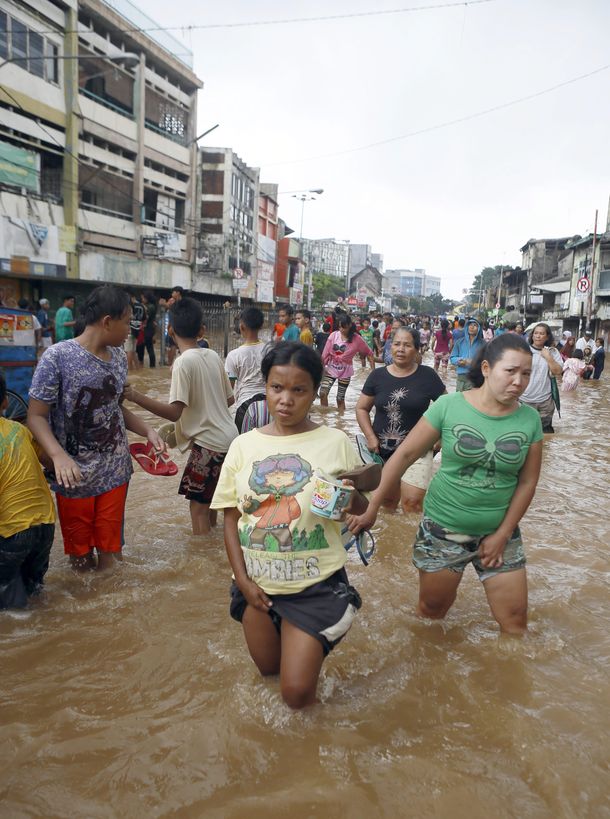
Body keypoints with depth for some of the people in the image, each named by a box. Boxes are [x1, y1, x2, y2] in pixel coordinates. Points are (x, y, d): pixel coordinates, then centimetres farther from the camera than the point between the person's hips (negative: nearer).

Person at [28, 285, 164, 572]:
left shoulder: (118, 356, 4)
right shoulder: (58, 357, -14)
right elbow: (36, 416, -12)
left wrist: (148, 431, 1)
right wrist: (59, 455, -28)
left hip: (115, 471, 4)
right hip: (75, 476, -4)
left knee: (111, 551, 12)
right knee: (81, 555, 13)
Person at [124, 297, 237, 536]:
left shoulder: (184, 362, -16)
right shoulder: (213, 356, 4)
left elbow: (174, 412, -23)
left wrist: (135, 396, -24)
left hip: (208, 442, -8)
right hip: (227, 436, 8)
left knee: (198, 503, -1)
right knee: (208, 496, 23)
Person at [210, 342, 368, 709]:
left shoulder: (335, 443, -10)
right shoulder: (244, 446, -3)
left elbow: (362, 511, -5)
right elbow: (232, 518, 2)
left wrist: (349, 496, -27)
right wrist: (243, 580, -4)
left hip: (316, 583, -3)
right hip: (258, 583, 3)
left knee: (298, 692, -2)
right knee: (268, 669, 22)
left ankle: (313, 647, 30)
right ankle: (304, 642, 52)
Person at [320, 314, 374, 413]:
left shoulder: (356, 339, -12)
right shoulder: (333, 335, -8)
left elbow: (369, 353, -2)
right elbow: (325, 354, -3)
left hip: (345, 372, -2)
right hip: (330, 369, 2)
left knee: (340, 398, 7)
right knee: (322, 393, -11)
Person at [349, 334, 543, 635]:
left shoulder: (530, 420, -5)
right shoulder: (449, 406, -12)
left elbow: (527, 482, 0)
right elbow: (405, 455, -10)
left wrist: (502, 535, -3)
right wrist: (372, 507, -12)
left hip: (499, 532, 2)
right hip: (443, 530, -1)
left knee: (515, 622, 7)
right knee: (432, 611, 15)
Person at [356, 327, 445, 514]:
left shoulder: (427, 376, -6)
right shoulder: (378, 376, 0)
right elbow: (361, 408, 8)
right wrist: (370, 437, -4)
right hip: (382, 450, 3)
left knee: (412, 502, -13)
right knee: (387, 501, 14)